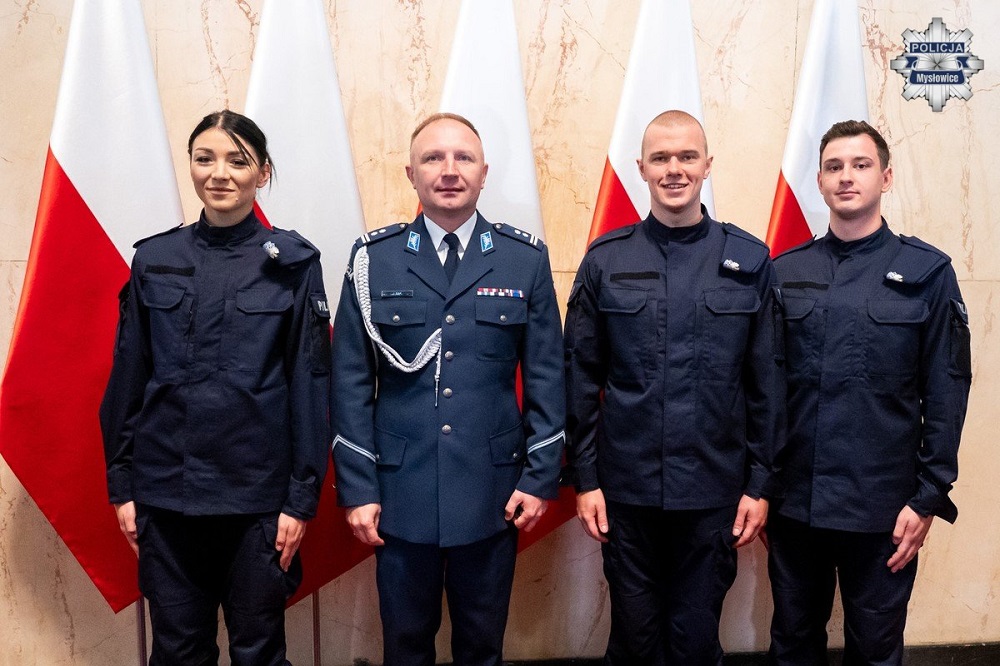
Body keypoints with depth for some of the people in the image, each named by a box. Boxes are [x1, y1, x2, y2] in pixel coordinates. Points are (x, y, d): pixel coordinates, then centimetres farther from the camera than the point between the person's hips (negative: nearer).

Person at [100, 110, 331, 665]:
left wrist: (302, 496, -7)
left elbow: (310, 384, -5)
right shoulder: (155, 259, 3)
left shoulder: (292, 262, -4)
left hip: (258, 493, -2)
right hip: (165, 490, 3)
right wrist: (121, 484, 5)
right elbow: (127, 378, 7)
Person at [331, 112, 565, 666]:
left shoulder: (526, 258, 0)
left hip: (492, 492, 0)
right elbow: (351, 382, 0)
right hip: (401, 493, 0)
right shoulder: (373, 258, -1)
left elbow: (546, 377, 2)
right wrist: (356, 487, -3)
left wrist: (540, 477, -2)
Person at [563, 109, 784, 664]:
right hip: (626, 488, 0)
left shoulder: (749, 260, 0)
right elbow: (581, 379, 0)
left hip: (714, 491, 0)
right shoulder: (606, 260, -1)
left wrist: (760, 483, 1)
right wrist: (585, 478, -1)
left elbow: (766, 384, 2)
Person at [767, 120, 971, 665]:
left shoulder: (926, 271, -2)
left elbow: (946, 390, -3)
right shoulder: (785, 272, 3)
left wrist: (929, 496, -5)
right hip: (793, 501, 2)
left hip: (882, 508, -2)